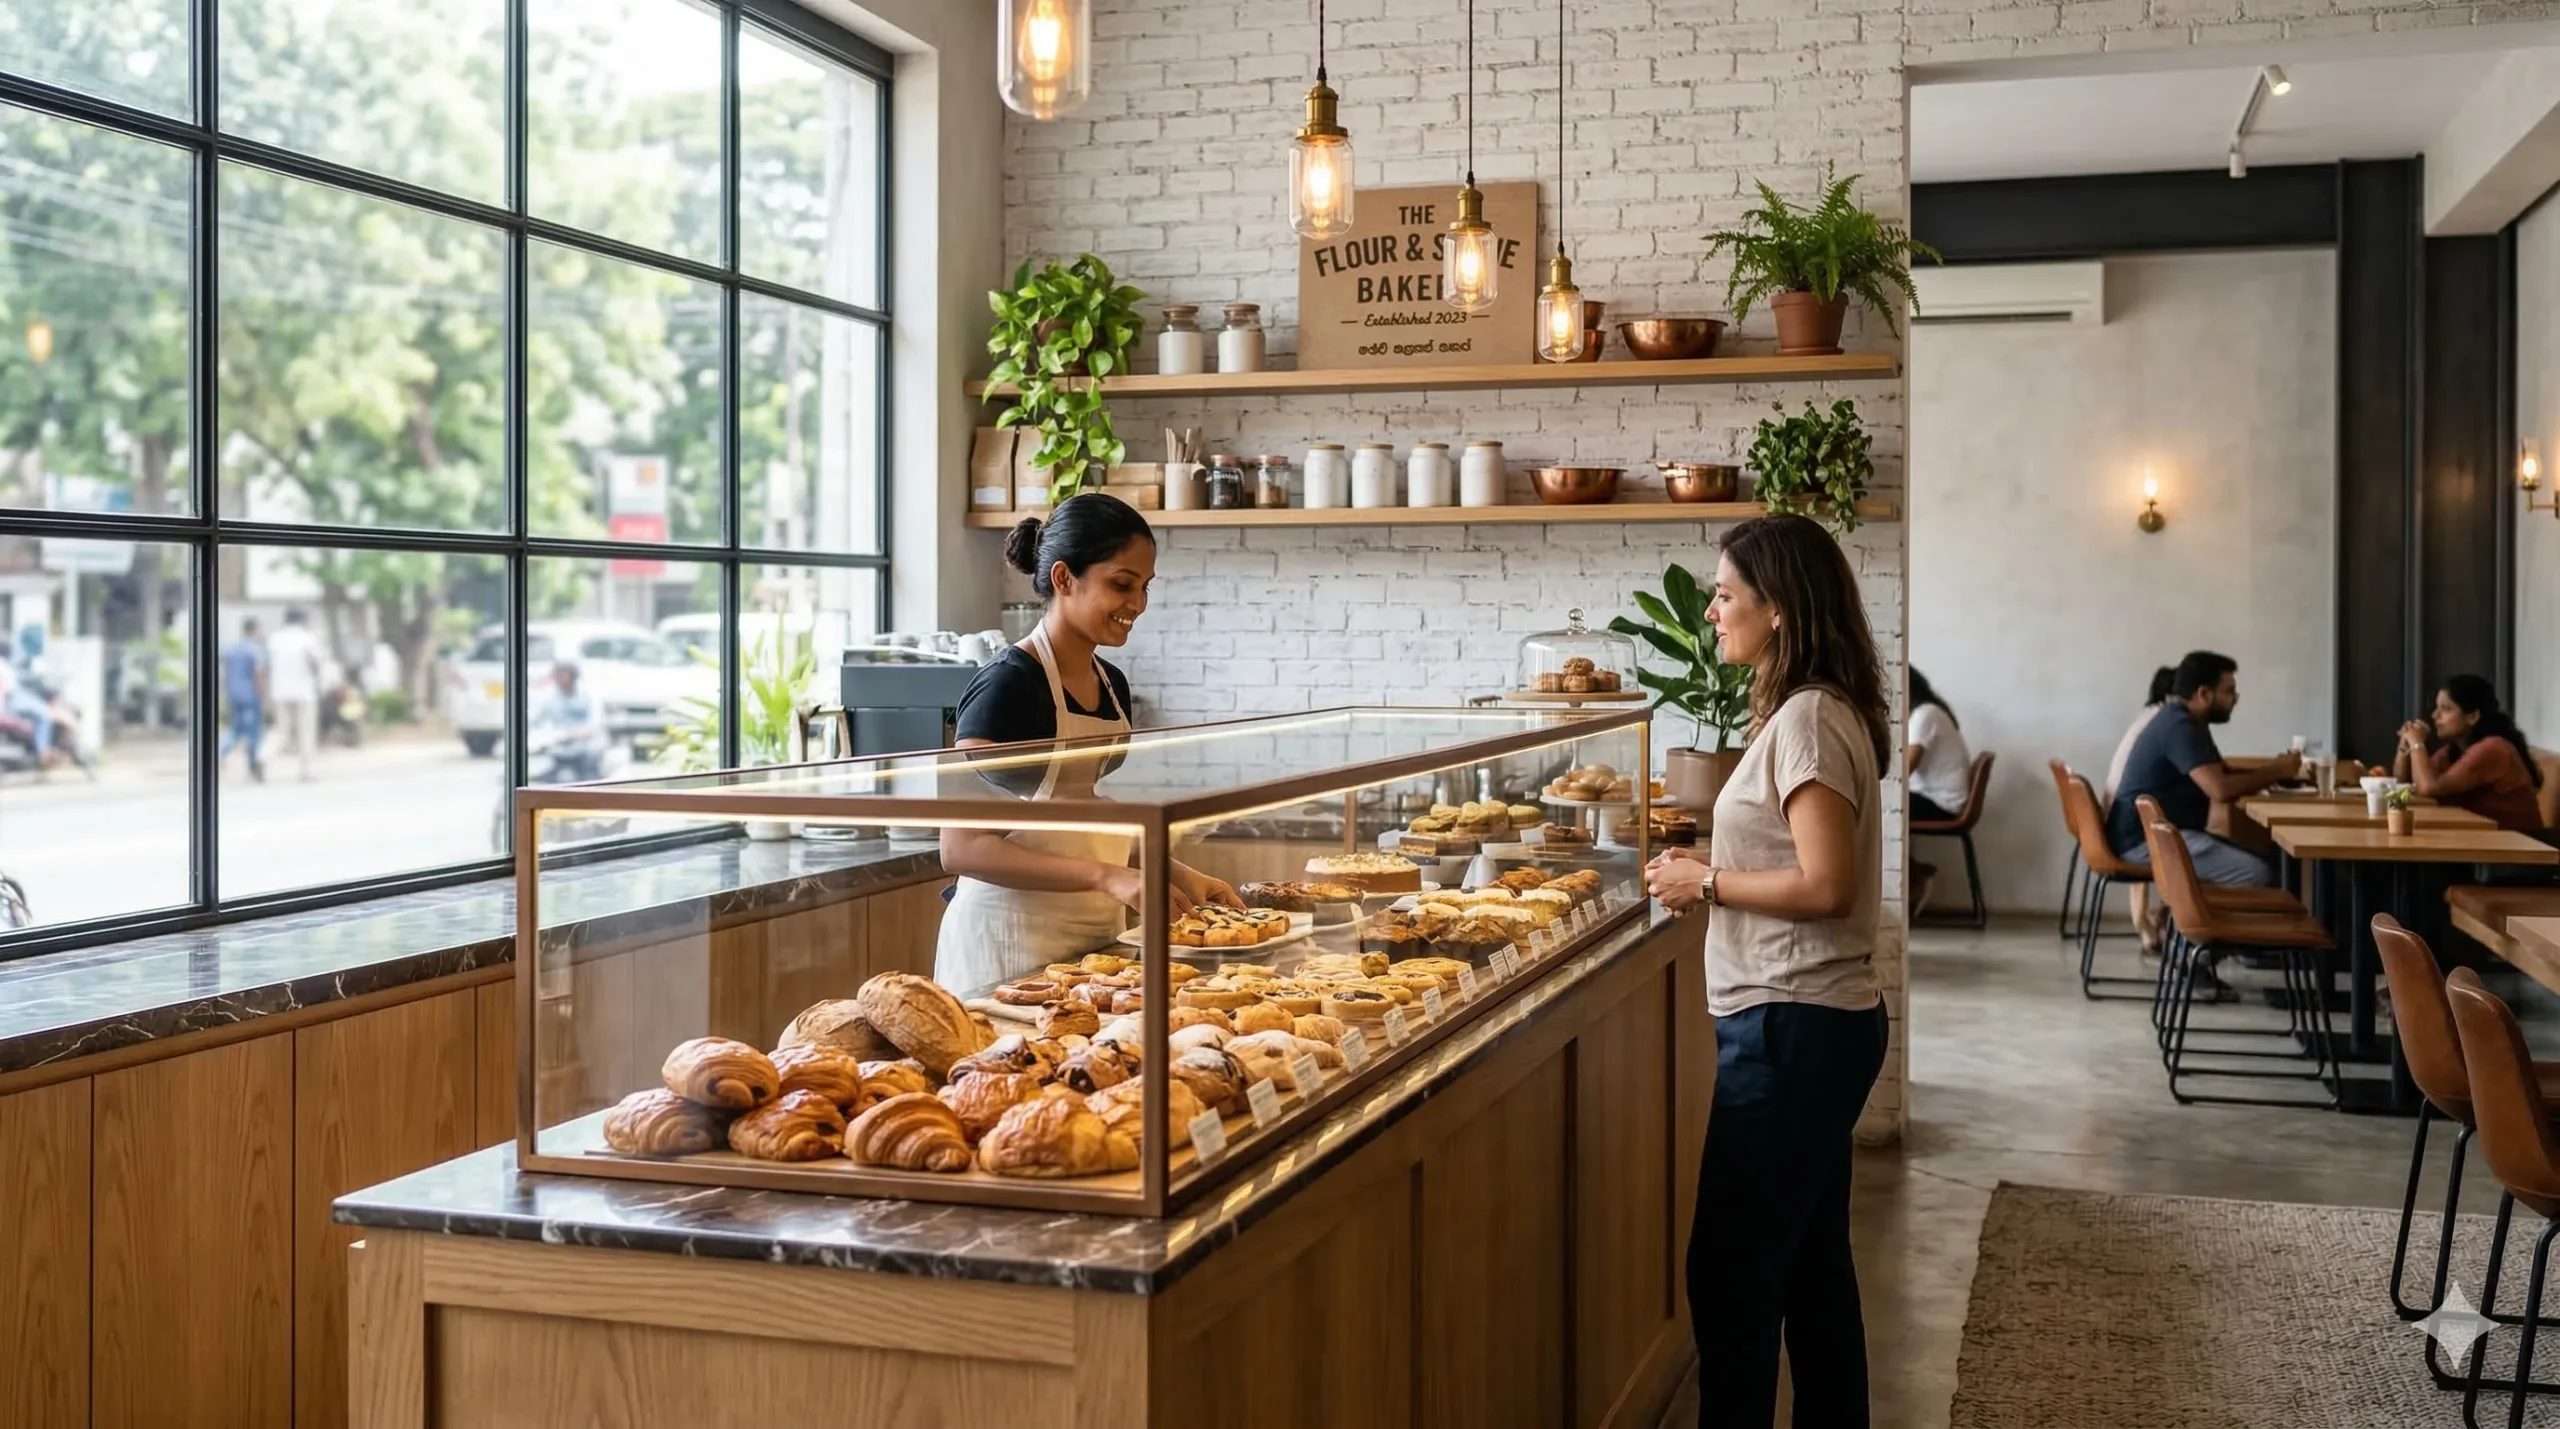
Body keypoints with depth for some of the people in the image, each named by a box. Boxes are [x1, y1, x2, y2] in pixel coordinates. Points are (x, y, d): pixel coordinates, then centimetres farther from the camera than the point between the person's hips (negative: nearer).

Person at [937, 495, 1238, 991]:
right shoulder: (1007, 684, -14)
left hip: (1098, 938, 7)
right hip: (1015, 946, -7)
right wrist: (1106, 876, -26)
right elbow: (961, 847, -20)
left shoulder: (1112, 685, 9)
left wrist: (1177, 876, 4)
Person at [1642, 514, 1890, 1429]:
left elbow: (1827, 886, -22)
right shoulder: (1814, 711, 13)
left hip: (1792, 1027, -10)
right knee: (1811, 1267, 17)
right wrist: (1716, 873, 8)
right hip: (1820, 1021, 10)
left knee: (1731, 1274, -3)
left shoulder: (1807, 719, -16)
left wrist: (1707, 883, -12)